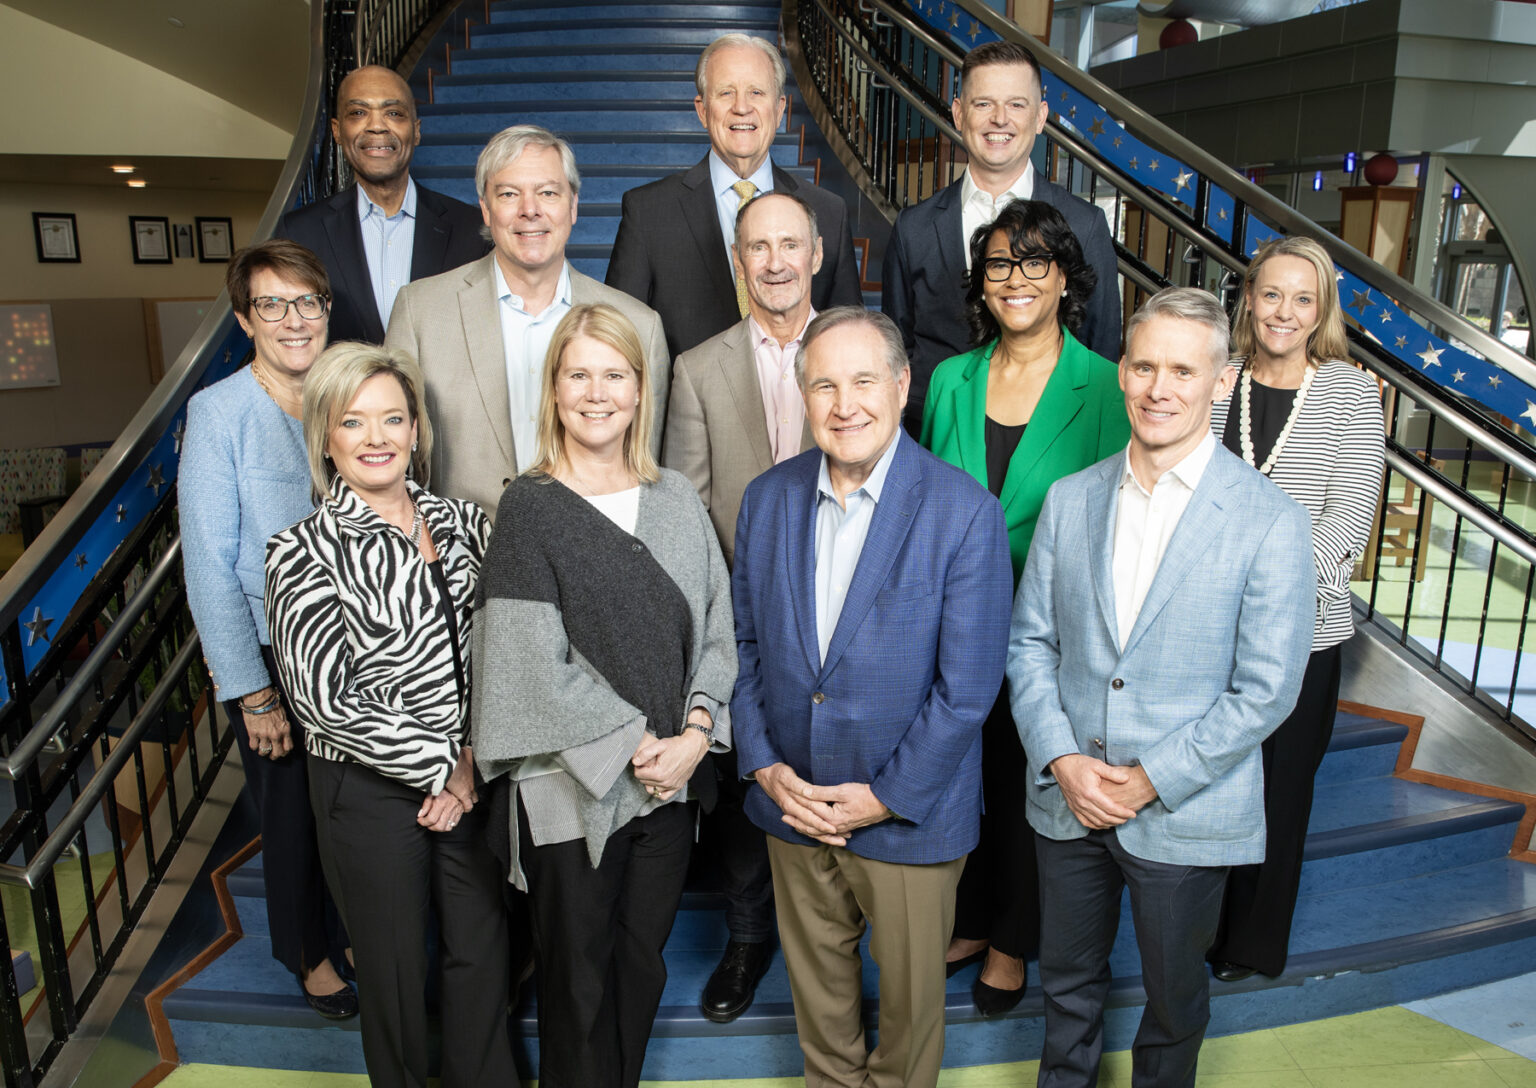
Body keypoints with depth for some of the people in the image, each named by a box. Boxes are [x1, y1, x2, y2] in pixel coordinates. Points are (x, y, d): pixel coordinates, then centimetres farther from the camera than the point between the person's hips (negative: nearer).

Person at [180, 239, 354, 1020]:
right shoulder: (218, 413, -15)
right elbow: (209, 565, -13)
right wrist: (251, 691, -13)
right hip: (271, 654, -3)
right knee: (292, 814, 15)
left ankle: (352, 931, 45)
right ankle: (308, 953, 41)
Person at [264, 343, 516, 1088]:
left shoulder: (462, 523, 1)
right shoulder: (304, 552, -11)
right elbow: (324, 699, -16)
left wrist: (475, 757, -8)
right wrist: (440, 767, -14)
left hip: (472, 777, 4)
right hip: (370, 789, -3)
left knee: (483, 954, 17)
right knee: (393, 968, 16)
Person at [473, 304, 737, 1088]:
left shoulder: (676, 500, 4)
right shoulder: (529, 508, -9)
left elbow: (715, 624, 3)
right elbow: (534, 665, -14)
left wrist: (696, 731, -11)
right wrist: (635, 746, -14)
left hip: (672, 777, 4)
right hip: (572, 786, -4)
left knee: (642, 958, 19)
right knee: (579, 972, 13)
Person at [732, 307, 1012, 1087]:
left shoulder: (965, 512, -17)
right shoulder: (767, 497, -2)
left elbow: (969, 685, -16)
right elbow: (743, 642, 4)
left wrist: (887, 797, -15)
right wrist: (763, 763, -5)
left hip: (910, 812, -3)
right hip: (792, 801, 4)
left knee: (911, 991, 18)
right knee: (815, 979, 24)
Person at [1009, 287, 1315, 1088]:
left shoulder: (1270, 522, -12)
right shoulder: (1070, 498, -1)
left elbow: (1266, 689, -12)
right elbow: (1029, 640, 2)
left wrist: (1152, 780, -16)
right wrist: (1061, 759, -10)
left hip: (1187, 812, -2)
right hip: (1066, 800, 3)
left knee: (1173, 997, 20)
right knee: (1068, 982, 22)